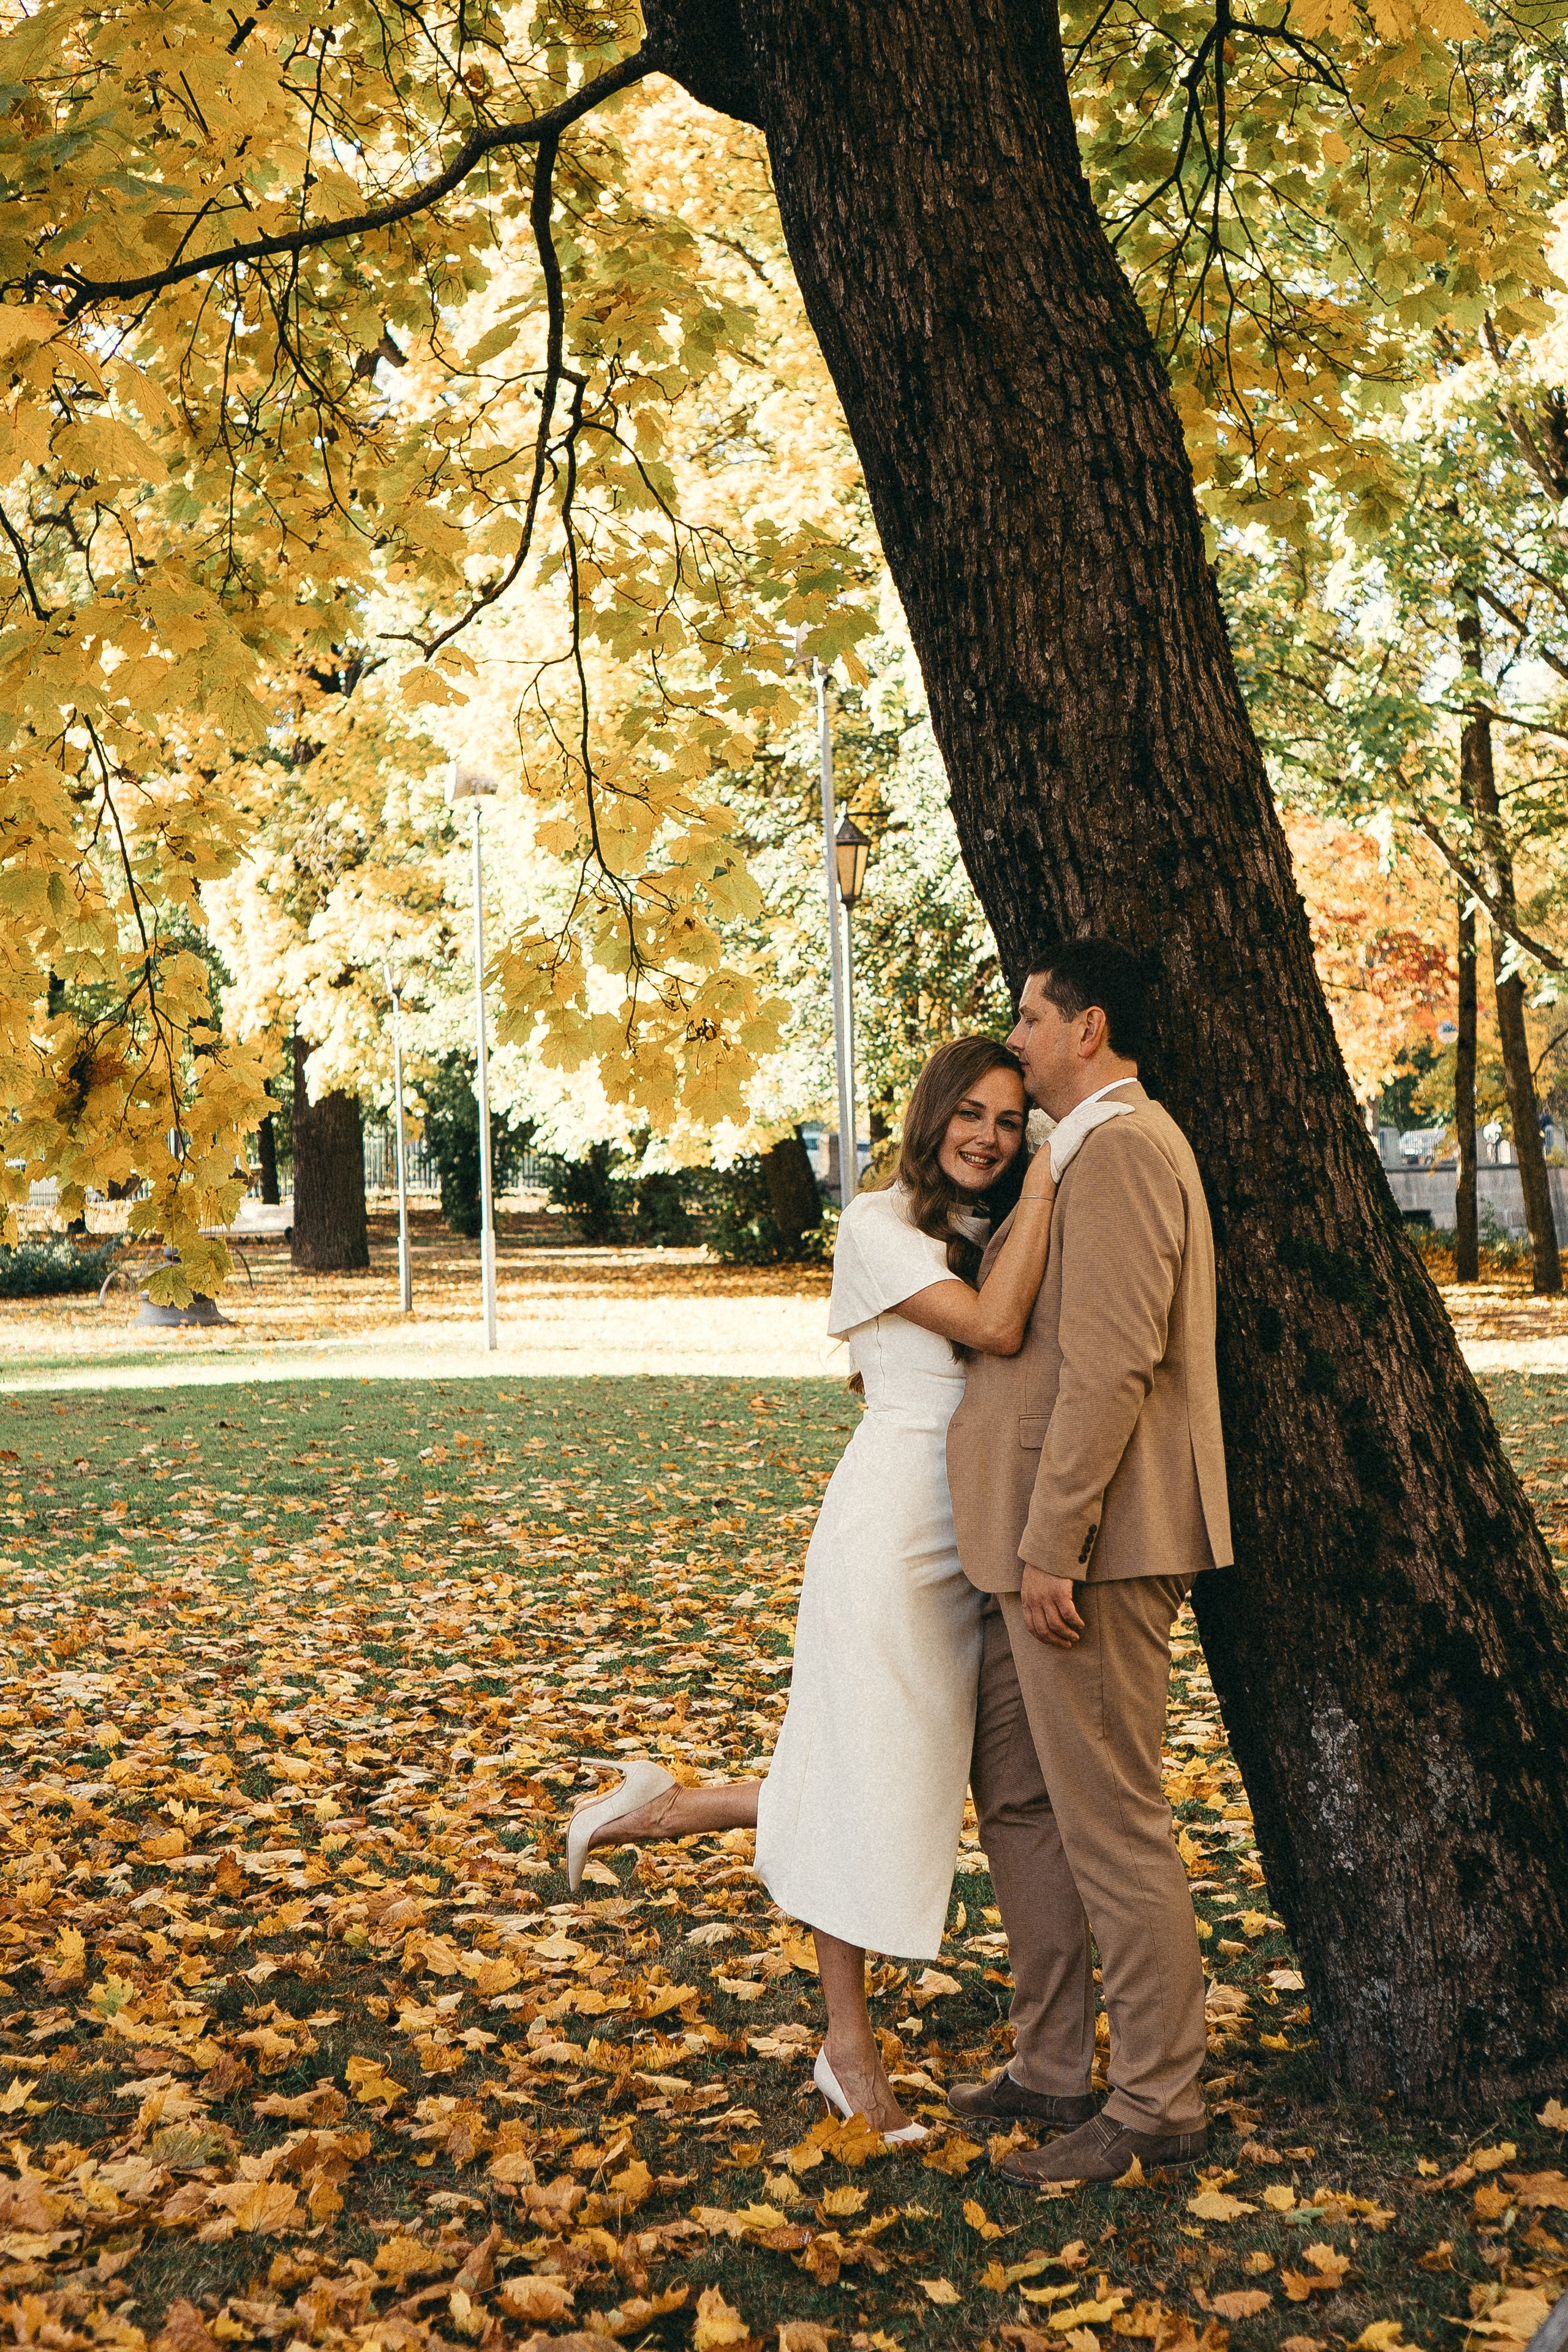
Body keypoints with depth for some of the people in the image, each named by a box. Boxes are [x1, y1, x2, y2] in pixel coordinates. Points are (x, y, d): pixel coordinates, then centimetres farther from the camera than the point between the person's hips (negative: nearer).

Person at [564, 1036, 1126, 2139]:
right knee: (869, 1780, 0)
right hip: (892, 1527, -8)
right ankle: (852, 2047, 17)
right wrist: (1046, 1181, -16)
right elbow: (992, 1327, -20)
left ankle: (667, 1809, 26)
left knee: (918, 1780, 11)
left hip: (974, 1543, 8)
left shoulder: (992, 1238, 16)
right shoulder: (878, 1224, -7)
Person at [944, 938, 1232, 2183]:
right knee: (1019, 1800, 17)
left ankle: (1158, 2106, 10)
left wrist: (1052, 1545, -23)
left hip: (1092, 1546, -11)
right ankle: (1055, 2068, 28)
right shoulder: (1085, 1153, 19)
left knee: (1112, 1827, -2)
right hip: (1040, 1544, 11)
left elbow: (1113, 1363, -22)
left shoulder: (1122, 1147, -15)